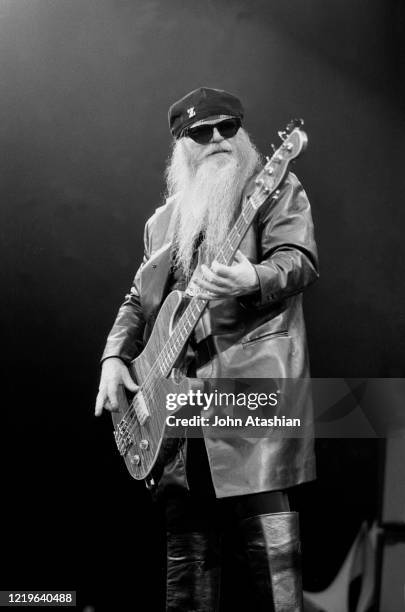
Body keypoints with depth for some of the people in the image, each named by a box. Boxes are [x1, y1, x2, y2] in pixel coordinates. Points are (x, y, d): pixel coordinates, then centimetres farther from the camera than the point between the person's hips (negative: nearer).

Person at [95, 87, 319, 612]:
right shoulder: (165, 220, 21)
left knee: (264, 526, -10)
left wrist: (253, 280, -31)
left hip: (249, 373, -6)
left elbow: (301, 261, -11)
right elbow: (138, 297, 25)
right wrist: (114, 357, 10)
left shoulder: (276, 190, 4)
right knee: (186, 537, 10)